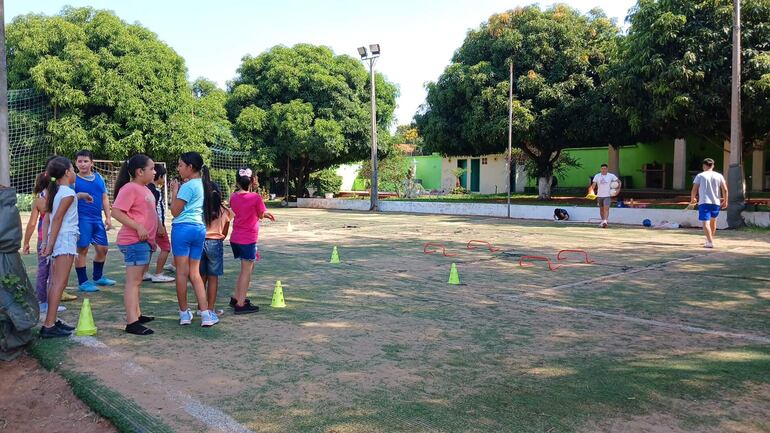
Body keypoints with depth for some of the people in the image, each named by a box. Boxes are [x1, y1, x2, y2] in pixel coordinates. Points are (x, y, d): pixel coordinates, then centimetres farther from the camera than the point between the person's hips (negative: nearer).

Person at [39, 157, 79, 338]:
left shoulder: (53, 191, 14)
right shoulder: (68, 193, -10)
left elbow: (48, 218, 12)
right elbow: (57, 218, -16)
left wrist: (47, 242, 10)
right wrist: (50, 245, -16)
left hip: (57, 239, 9)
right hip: (66, 238, -9)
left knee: (55, 282, 13)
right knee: (60, 282, -9)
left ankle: (52, 320, 19)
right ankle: (49, 325, -11)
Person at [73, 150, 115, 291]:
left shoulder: (99, 177, 11)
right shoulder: (74, 180, -3)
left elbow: (105, 198, 14)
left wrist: (108, 217, 10)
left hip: (97, 218, 6)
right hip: (82, 218, -5)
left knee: (103, 248, 11)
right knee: (82, 249, -2)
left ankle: (98, 277, 30)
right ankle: (83, 282, 7)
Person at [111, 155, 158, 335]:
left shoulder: (144, 189, 16)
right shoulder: (130, 188, -13)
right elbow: (116, 212, -21)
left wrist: (152, 239, 25)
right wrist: (138, 227, -26)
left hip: (145, 241, 10)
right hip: (134, 241, -10)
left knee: (136, 280, 17)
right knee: (133, 281, -10)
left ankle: (137, 314, 27)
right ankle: (132, 322, -10)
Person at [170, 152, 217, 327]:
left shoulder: (188, 186, -10)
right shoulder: (202, 184, 15)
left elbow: (175, 211, -7)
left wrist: (175, 190, 3)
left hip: (183, 228, -8)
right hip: (199, 229, 8)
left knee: (182, 271, 2)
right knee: (195, 273, 10)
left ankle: (184, 313, 10)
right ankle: (206, 314, 3)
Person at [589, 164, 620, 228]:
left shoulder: (611, 176, -2)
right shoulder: (597, 176, 2)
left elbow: (618, 182, 7)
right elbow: (593, 185, -2)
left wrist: (618, 189, -5)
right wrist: (591, 191, -17)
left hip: (607, 195, -3)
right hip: (599, 195, 3)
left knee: (606, 208, -17)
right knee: (601, 209, 14)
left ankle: (605, 221, -27)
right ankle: (603, 221, 30)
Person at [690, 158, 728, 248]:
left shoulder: (700, 176, 0)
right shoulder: (719, 176, 7)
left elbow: (694, 189, -3)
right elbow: (725, 189, 2)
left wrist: (692, 199, 15)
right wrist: (725, 201, 12)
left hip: (704, 202, -4)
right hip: (716, 202, 4)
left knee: (705, 222, -8)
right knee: (713, 221, 23)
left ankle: (710, 242, -21)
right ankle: (710, 239, 35)